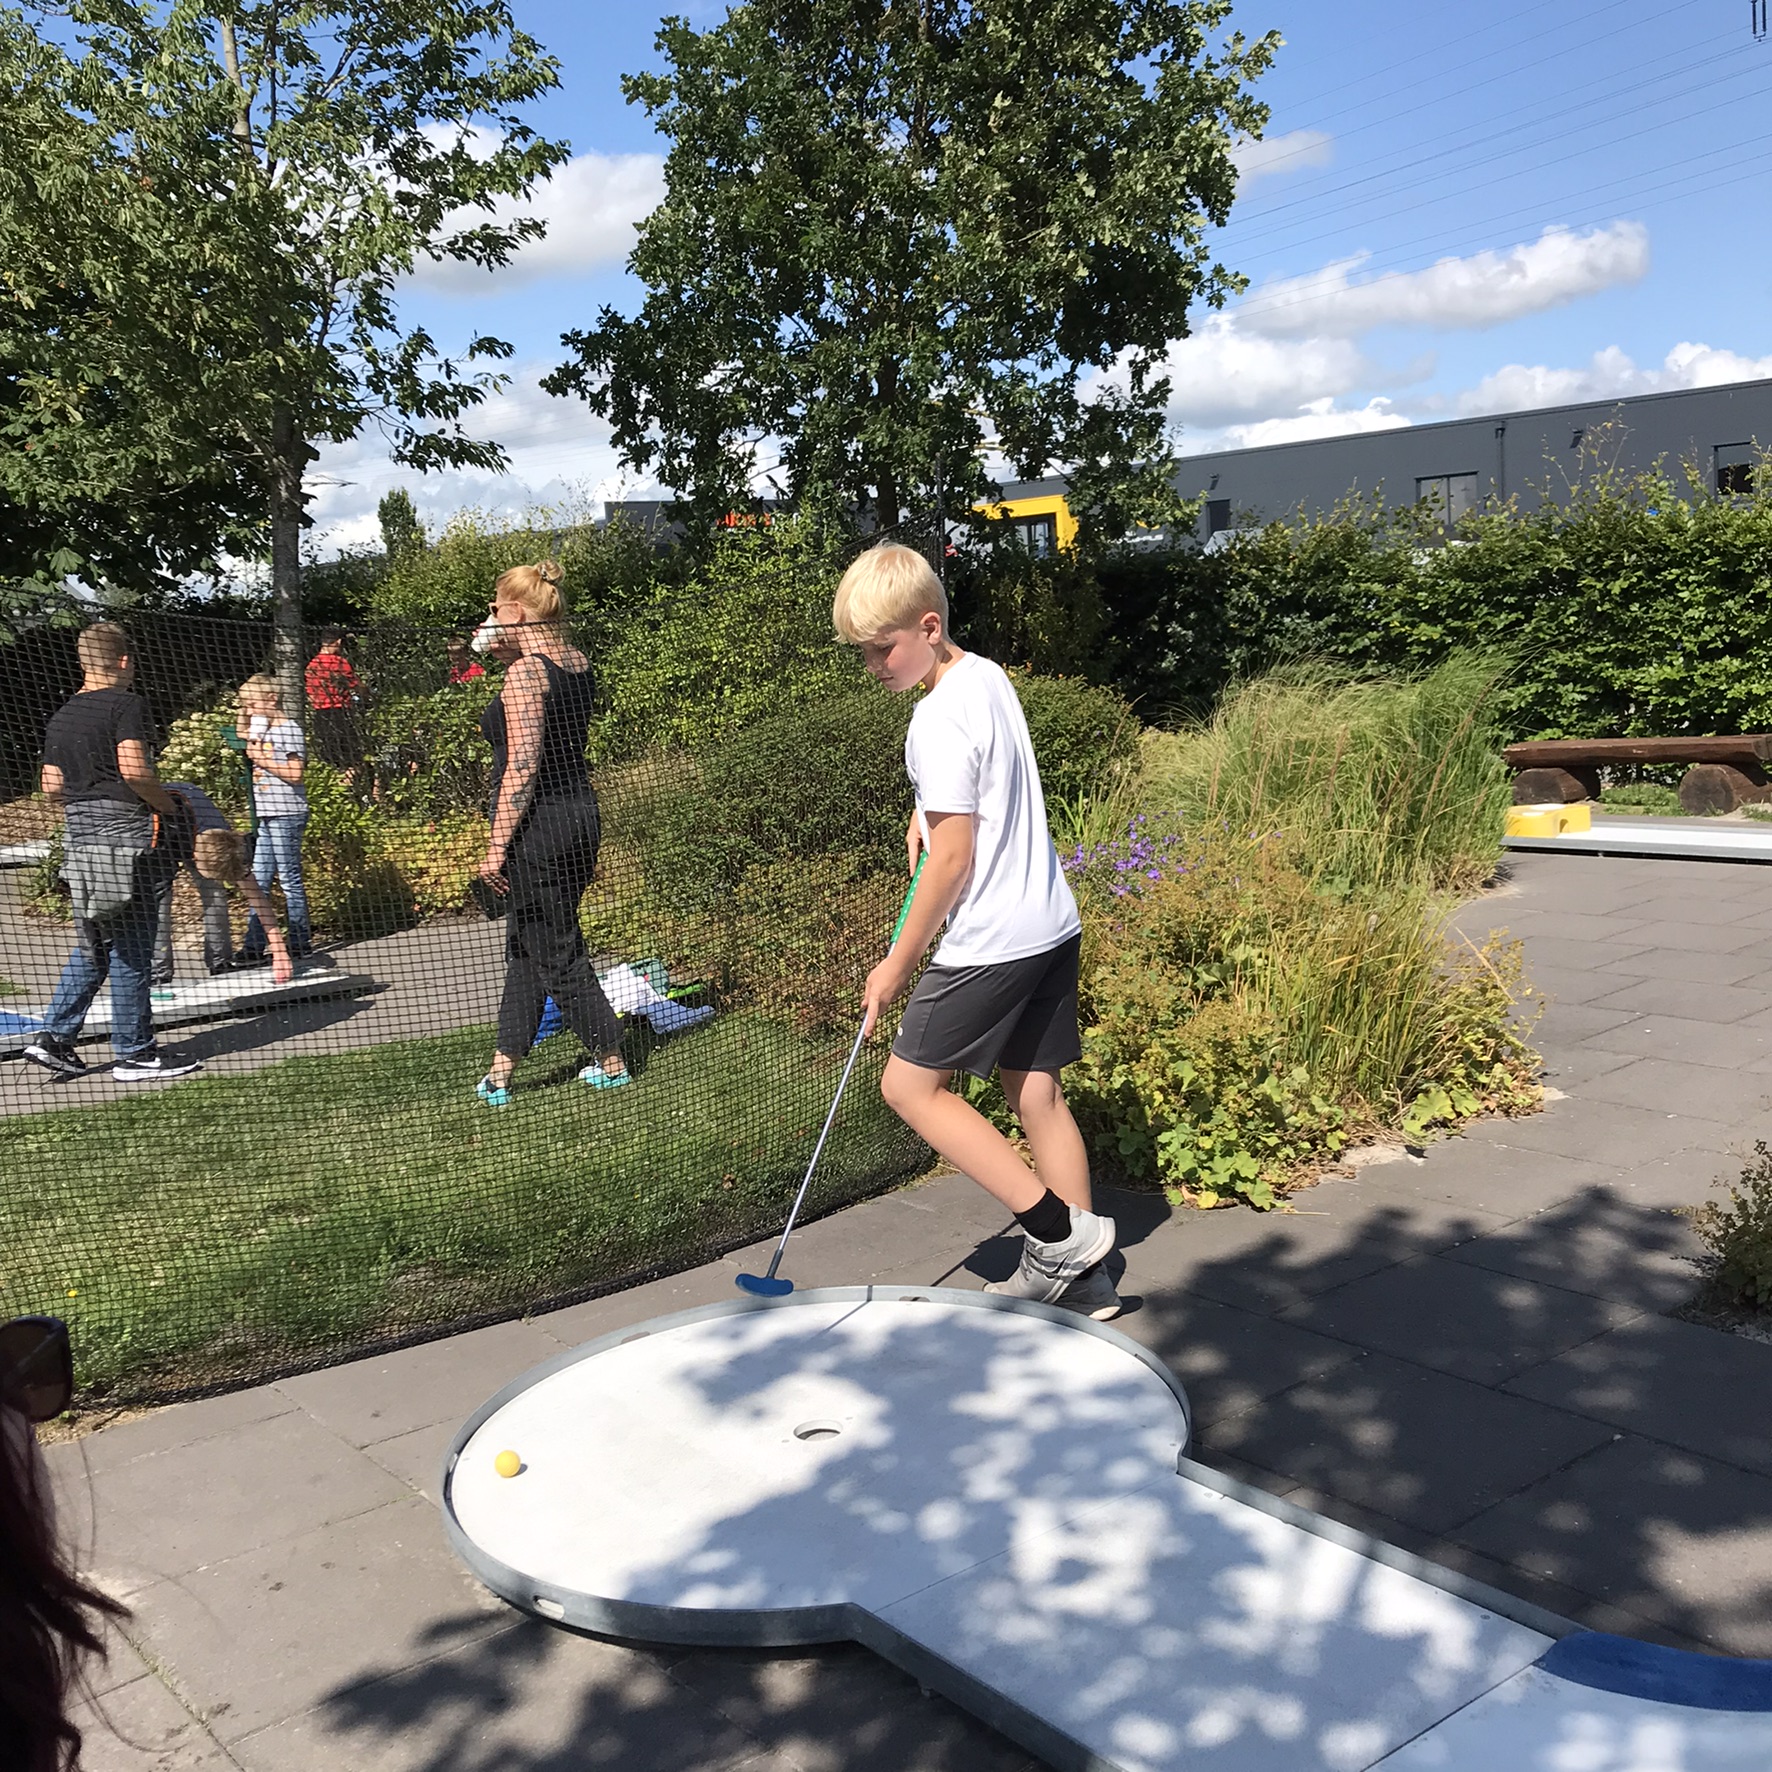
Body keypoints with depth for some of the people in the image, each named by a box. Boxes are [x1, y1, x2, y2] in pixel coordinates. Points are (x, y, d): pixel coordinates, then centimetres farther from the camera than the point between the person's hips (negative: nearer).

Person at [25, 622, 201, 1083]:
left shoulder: (61, 717, 15)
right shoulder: (126, 704, -7)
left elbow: (52, 787, 14)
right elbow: (134, 769, -20)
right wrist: (167, 804, -5)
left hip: (80, 839, 8)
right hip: (126, 838, -7)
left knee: (91, 949, 17)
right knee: (131, 951, -1)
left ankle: (54, 1037, 13)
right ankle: (134, 1053, 5)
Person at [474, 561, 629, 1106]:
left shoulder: (525, 673, -17)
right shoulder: (577, 662, 8)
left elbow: (522, 765, -22)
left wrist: (496, 846, -19)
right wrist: (505, 650, 15)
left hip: (538, 828, -9)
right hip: (579, 812, 9)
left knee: (556, 951, 3)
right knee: (525, 943, 17)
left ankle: (611, 1062, 13)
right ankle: (503, 1067, 25)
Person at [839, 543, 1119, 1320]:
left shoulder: (939, 719, -18)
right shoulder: (988, 674, 9)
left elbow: (953, 858, -18)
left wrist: (898, 963, -10)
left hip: (991, 941, -9)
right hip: (1052, 922, 9)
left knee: (909, 1084, 2)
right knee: (1035, 1092, 13)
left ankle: (1057, 1230, 1)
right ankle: (1081, 1276, 19)